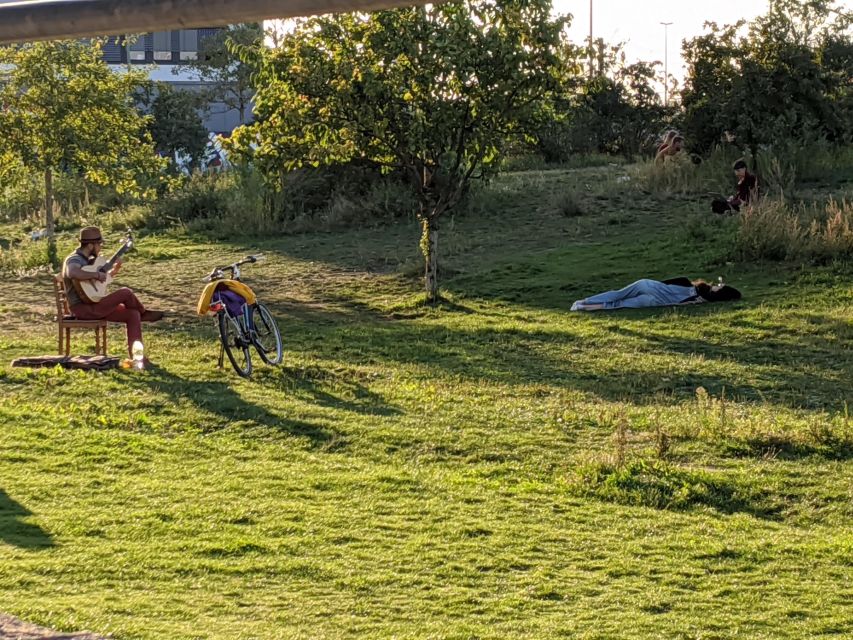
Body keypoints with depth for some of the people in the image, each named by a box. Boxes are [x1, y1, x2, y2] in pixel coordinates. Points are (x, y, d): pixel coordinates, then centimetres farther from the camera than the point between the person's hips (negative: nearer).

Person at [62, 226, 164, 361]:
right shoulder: (74, 260, -14)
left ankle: (135, 356, -6)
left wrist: (114, 270, 12)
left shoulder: (88, 260, 16)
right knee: (126, 293, -16)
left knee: (133, 314, -2)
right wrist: (96, 274, -29)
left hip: (93, 305, 10)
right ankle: (144, 313, 15)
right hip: (83, 308, -10)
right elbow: (72, 273, -40)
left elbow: (101, 281, 28)